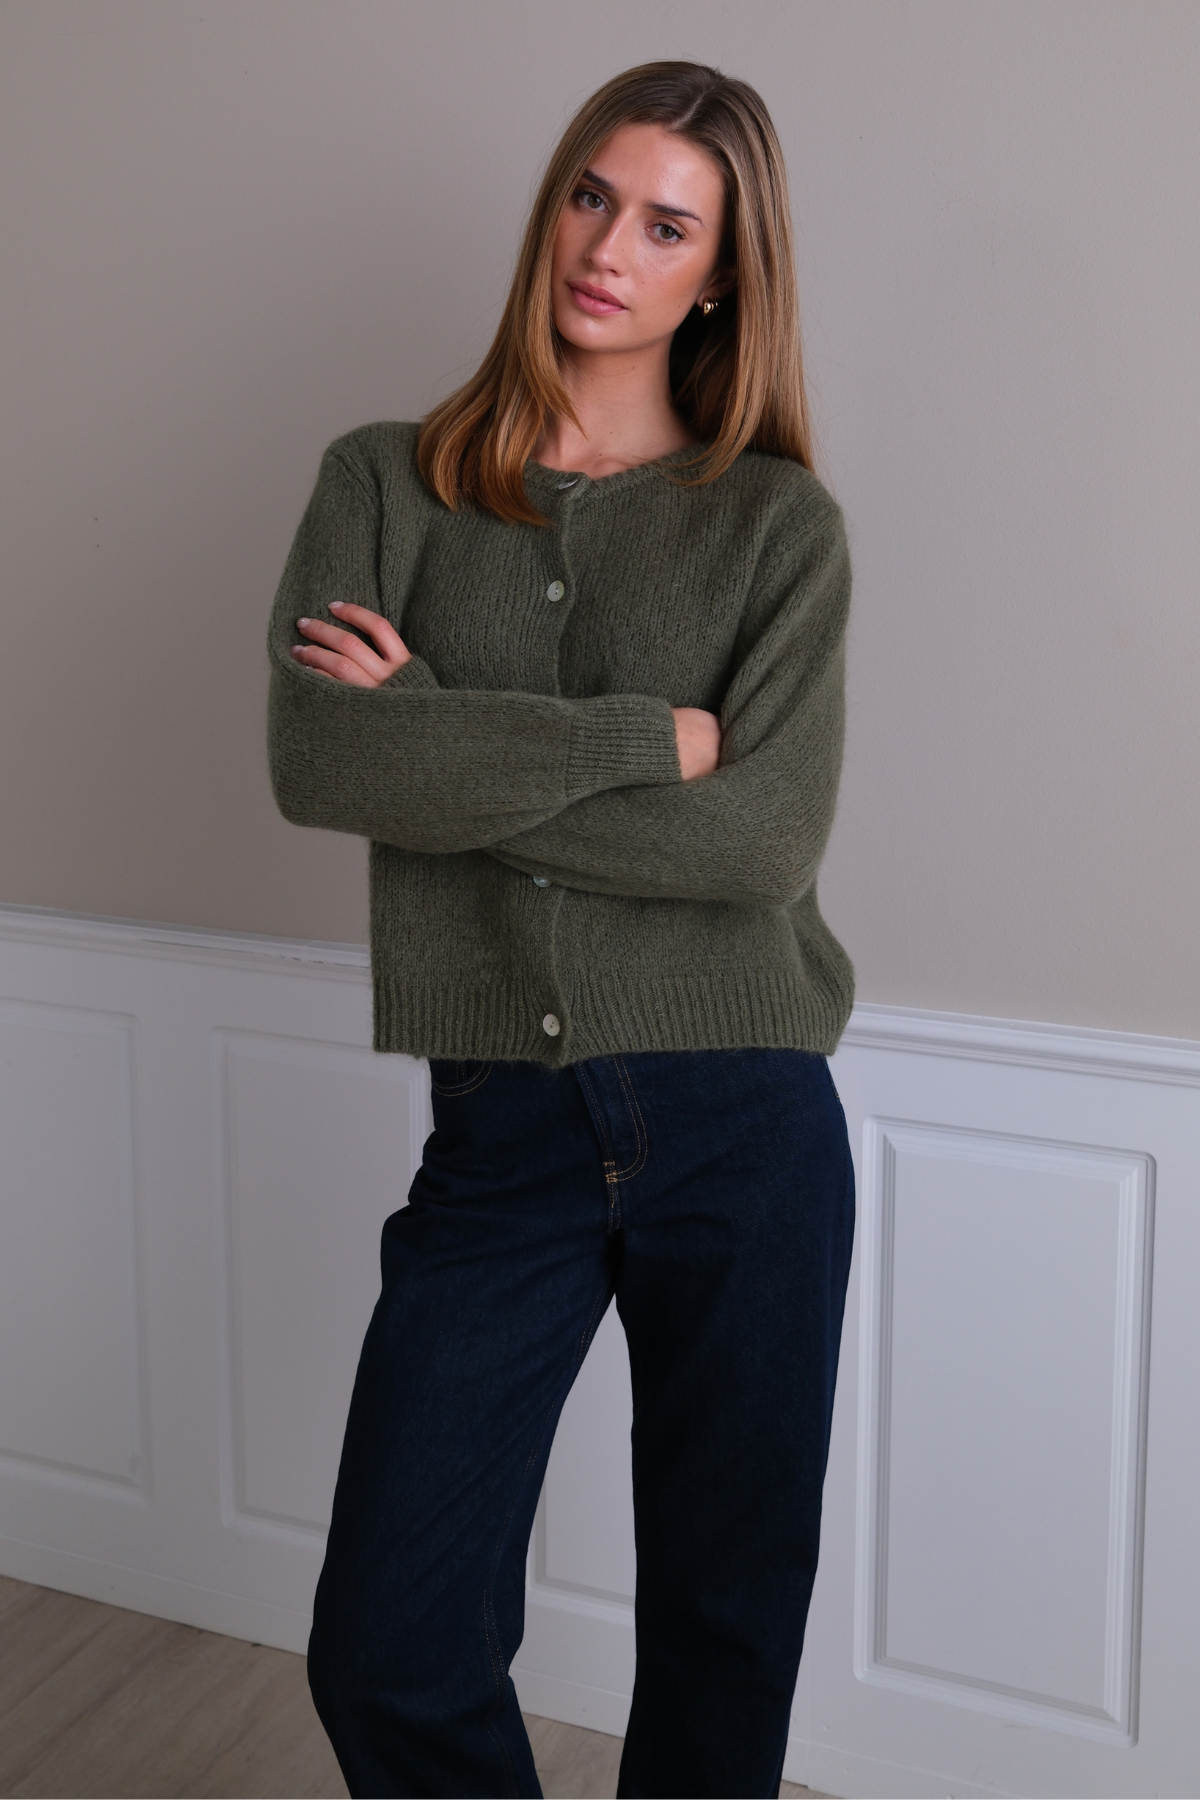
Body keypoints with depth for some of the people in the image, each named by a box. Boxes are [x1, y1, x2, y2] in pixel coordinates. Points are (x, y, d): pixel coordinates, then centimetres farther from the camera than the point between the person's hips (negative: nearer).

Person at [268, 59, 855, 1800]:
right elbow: (315, 761, -13)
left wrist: (448, 746, -13)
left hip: (742, 1125, 0)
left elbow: (766, 835, -13)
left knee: (726, 1626, 14)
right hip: (505, 1131, 1)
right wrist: (645, 737, -15)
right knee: (386, 1651, 3)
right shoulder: (386, 484, 4)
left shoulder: (780, 523, 2)